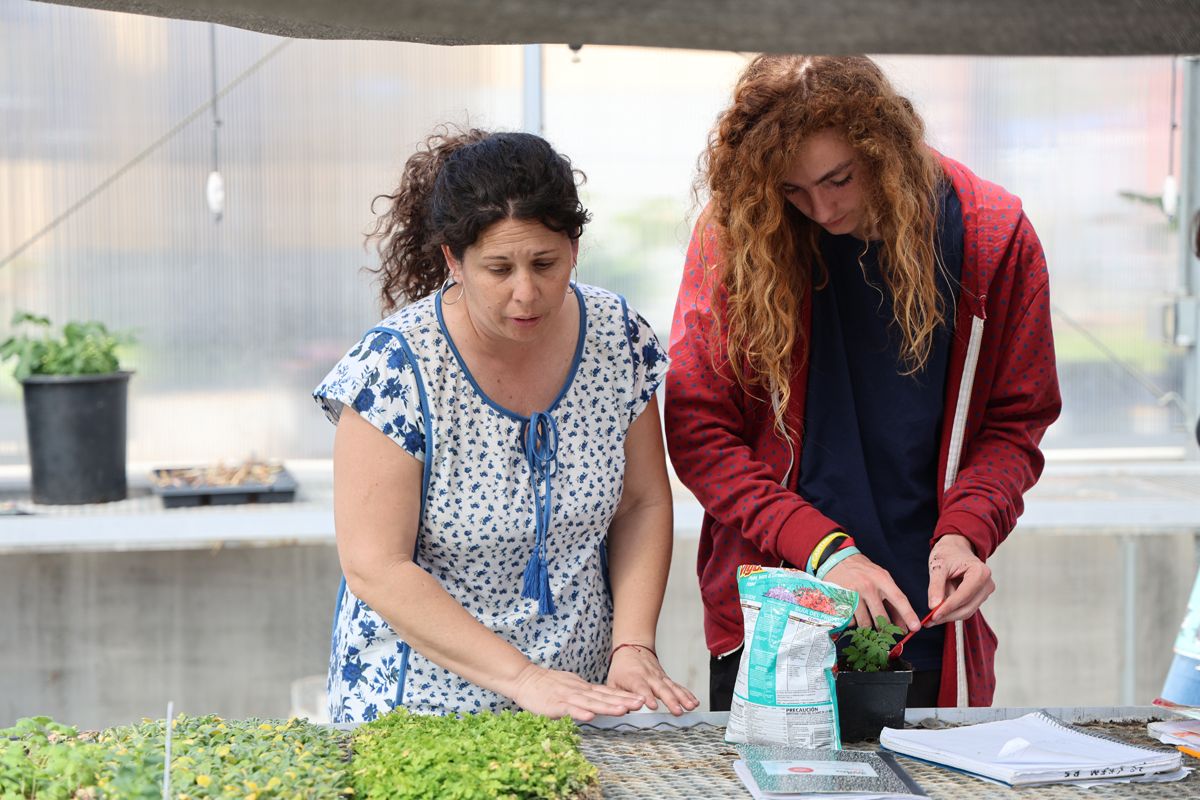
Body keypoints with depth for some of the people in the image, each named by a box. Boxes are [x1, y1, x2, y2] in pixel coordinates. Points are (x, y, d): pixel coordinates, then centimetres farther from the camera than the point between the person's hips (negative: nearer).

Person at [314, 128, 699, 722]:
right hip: (419, 703, -3)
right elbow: (375, 567, -16)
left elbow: (643, 504, 8)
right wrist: (523, 678, -20)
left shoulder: (616, 336, -2)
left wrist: (632, 647, -6)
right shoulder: (394, 367, -15)